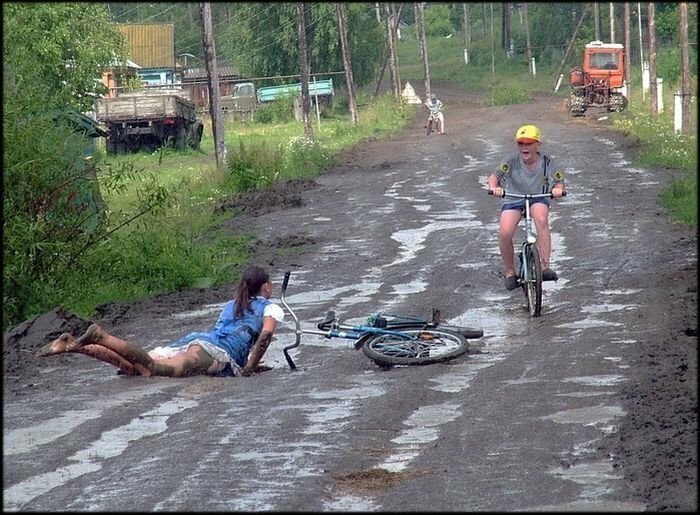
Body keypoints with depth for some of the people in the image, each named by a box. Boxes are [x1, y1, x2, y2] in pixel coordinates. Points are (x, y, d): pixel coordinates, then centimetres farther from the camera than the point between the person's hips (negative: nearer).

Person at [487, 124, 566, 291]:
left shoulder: (546, 163, -11)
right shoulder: (513, 162, -13)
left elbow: (558, 182, -11)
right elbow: (495, 175, -17)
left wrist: (557, 189, -36)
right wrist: (494, 187, -41)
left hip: (538, 199, 0)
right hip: (513, 200, 0)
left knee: (541, 219, -36)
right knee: (504, 233, -25)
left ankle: (545, 266, -34)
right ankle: (510, 272, -1)